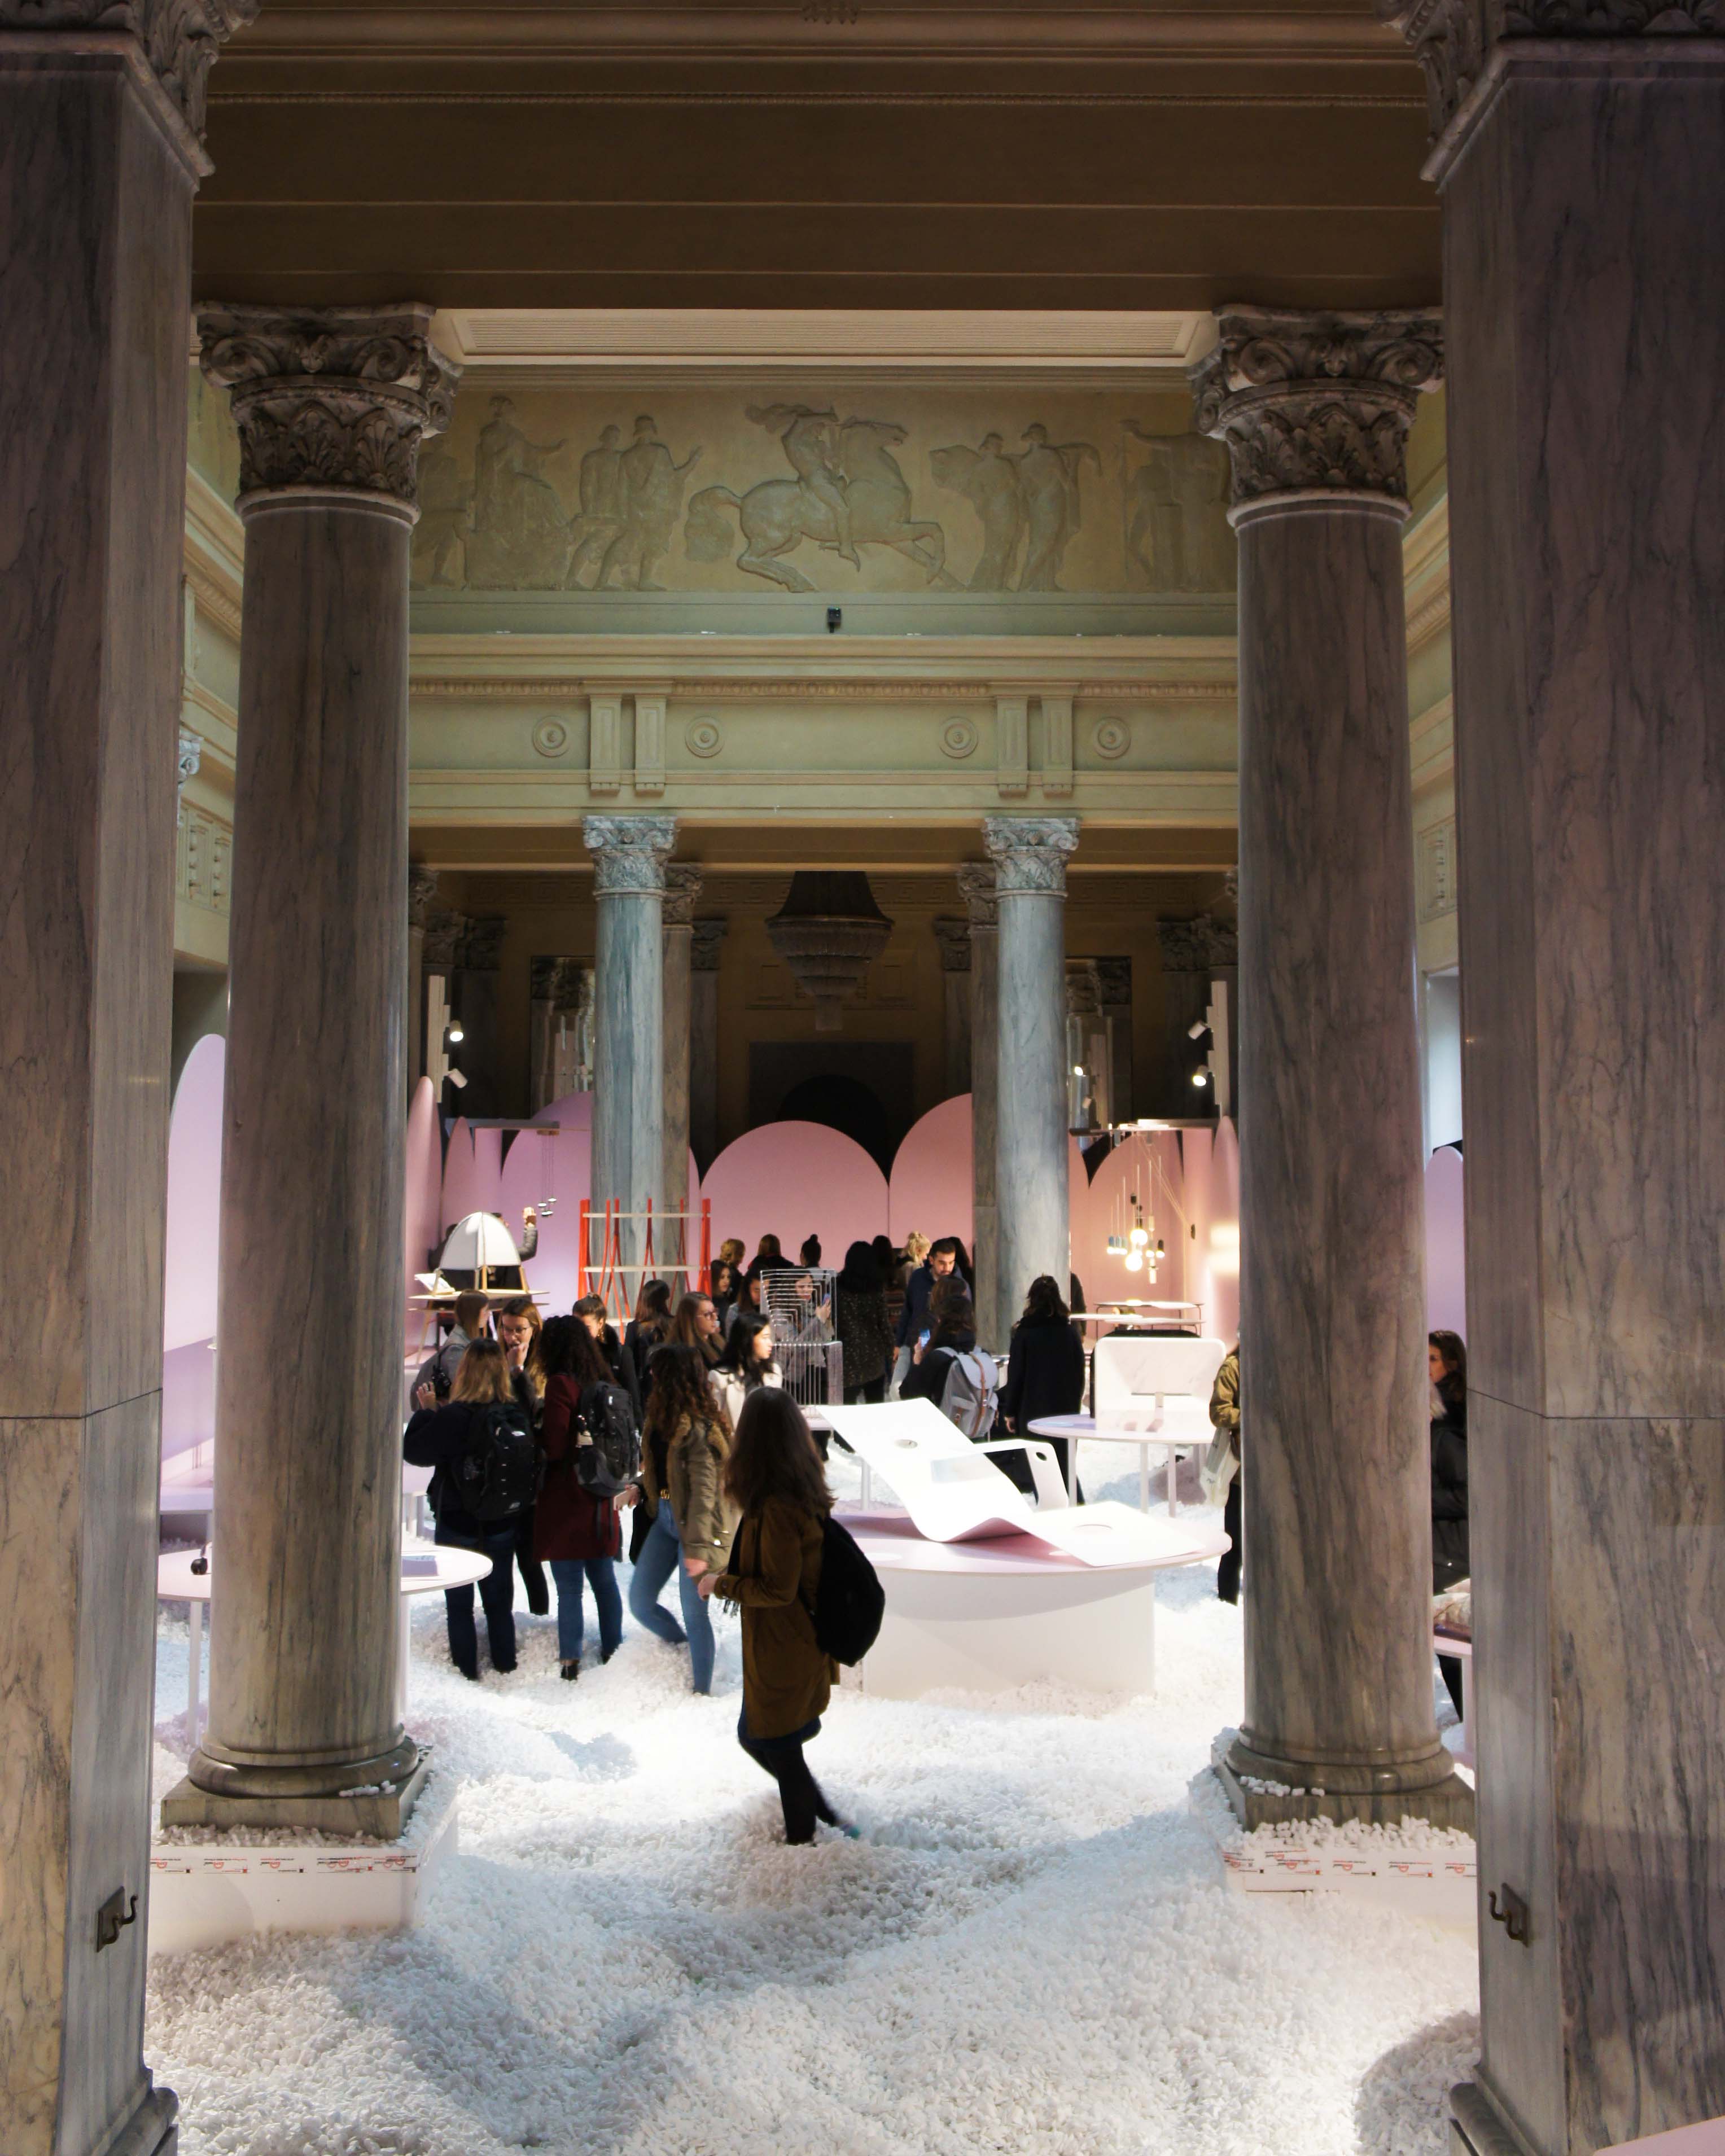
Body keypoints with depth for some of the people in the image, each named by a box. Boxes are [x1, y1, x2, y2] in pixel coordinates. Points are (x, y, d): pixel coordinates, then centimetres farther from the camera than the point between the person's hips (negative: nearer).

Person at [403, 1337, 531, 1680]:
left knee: (459, 1604, 12)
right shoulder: (517, 1413, -12)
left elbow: (414, 1450, -14)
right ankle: (505, 1666, 29)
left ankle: (467, 1671, 19)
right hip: (503, 1524, 4)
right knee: (499, 1600, 19)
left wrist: (426, 1410, -2)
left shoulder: (452, 1417, -24)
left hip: (457, 1524, -4)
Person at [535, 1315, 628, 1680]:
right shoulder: (605, 1382, 8)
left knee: (569, 1587, -1)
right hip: (601, 1500, 7)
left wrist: (532, 1432, -1)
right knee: (604, 1579, 15)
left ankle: (569, 1661, 2)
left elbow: (554, 1446, -17)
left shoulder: (561, 1384, -14)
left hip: (566, 1501, -7)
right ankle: (612, 1650, 24)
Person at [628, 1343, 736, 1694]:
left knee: (693, 1612, 2)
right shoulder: (664, 1417, 6)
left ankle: (702, 1689, 19)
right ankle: (686, 1649, 35)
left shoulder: (698, 1427, -21)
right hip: (665, 1517, 9)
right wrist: (639, 1490, 3)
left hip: (696, 1524, -9)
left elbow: (704, 1490, -23)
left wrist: (697, 1547, -24)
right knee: (640, 1602, 11)